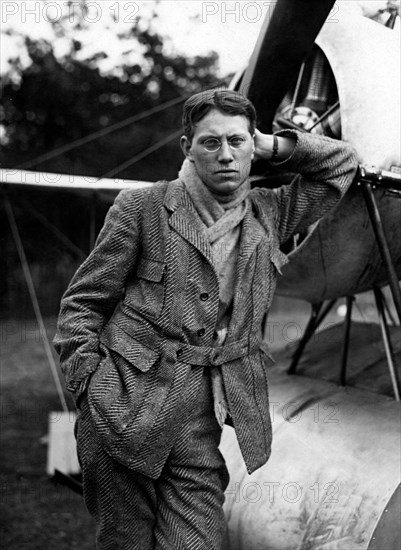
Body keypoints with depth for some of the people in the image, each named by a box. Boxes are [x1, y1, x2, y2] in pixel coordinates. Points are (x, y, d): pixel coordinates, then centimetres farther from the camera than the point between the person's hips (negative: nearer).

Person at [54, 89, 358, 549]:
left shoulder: (271, 214, 12)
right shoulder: (140, 209, 0)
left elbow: (341, 163, 24)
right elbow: (82, 303, 4)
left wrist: (272, 146, 12)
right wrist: (90, 387, -4)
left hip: (202, 424, 3)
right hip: (127, 412, -3)